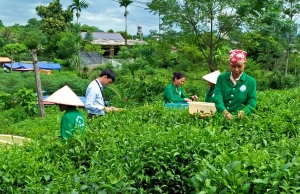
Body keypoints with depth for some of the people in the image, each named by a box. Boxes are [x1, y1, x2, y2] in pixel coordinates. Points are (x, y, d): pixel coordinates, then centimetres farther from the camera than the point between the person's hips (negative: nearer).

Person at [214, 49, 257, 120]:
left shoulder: (250, 81, 5)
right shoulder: (221, 78, 6)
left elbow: (252, 102, 0)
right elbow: (218, 98, -5)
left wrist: (244, 112, -21)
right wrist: (224, 112, -23)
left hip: (240, 118, -1)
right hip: (221, 116, 1)